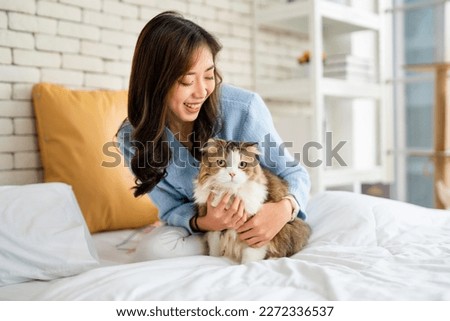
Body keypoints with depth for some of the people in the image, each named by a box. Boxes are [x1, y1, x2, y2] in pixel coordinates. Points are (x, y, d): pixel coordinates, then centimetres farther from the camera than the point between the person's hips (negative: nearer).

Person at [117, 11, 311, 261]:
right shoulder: (133, 139, -17)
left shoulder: (244, 108, -24)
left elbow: (293, 172, -13)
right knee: (152, 250, -28)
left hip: (261, 220, 0)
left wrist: (285, 207, -36)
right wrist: (203, 223, -34)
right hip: (199, 225, 1)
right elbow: (172, 209, -10)